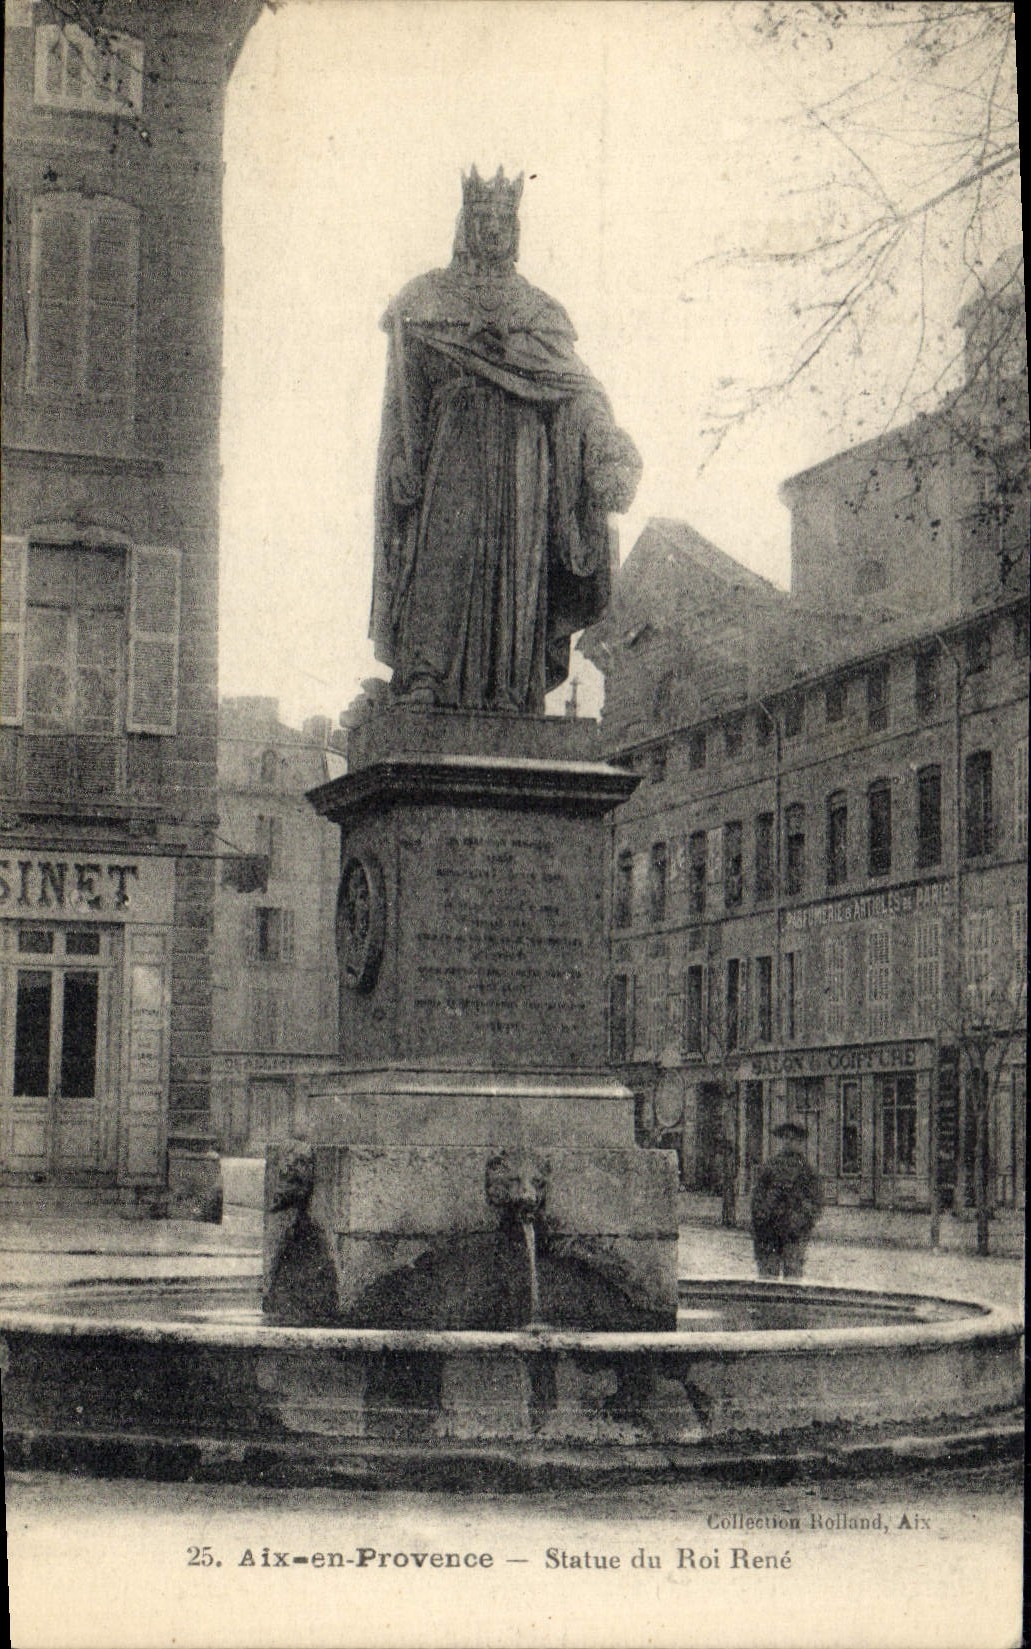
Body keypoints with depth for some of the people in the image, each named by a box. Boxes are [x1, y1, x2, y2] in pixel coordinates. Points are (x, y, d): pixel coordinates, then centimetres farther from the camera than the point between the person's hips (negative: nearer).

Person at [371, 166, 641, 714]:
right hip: (452, 456, -2)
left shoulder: (540, 312, 18)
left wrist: (609, 446, -12)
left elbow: (577, 387, 7)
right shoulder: (427, 300, 14)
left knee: (516, 572, -4)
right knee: (443, 554, -16)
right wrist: (403, 463, -6)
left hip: (520, 461, 2)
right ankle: (423, 678, -20)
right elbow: (405, 395, 7)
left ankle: (510, 694, -6)